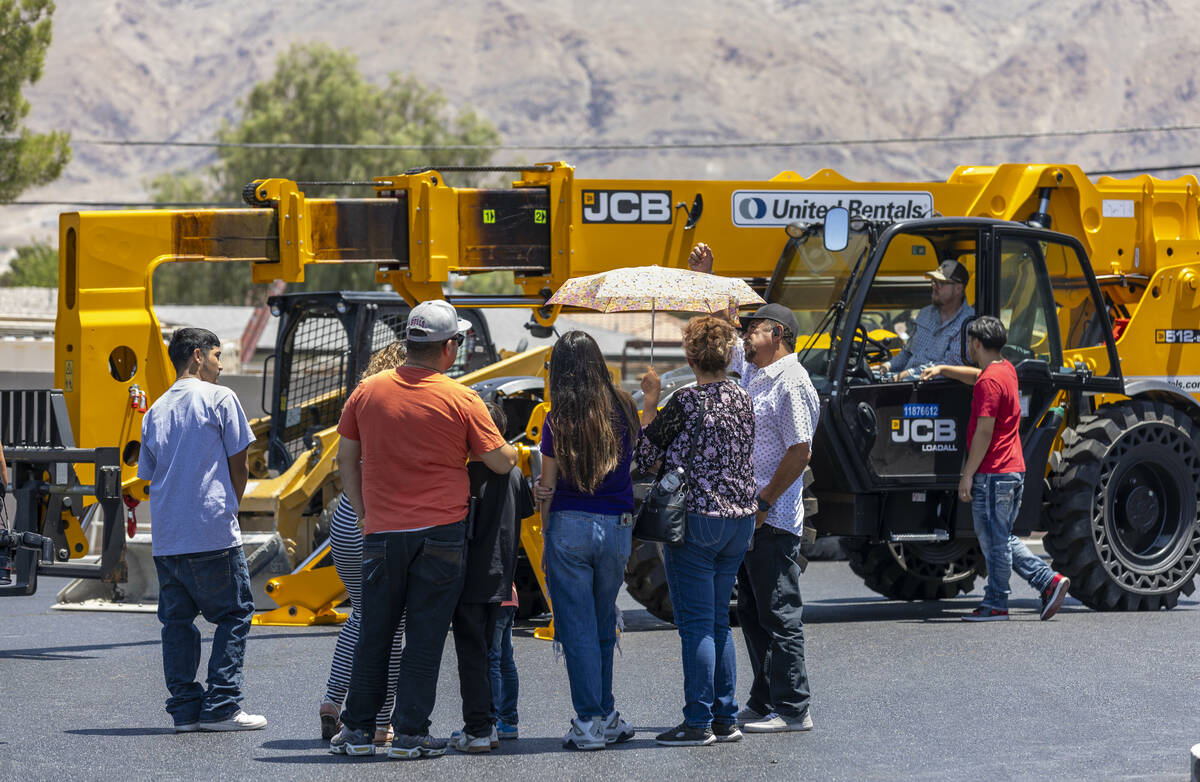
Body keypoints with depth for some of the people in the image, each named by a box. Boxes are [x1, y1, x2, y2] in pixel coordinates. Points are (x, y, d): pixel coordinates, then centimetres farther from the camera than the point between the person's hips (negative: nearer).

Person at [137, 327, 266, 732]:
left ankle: (185, 708, 6)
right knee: (234, 615, 3)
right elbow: (239, 466, -1)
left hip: (165, 538, 6)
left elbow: (149, 474, 17)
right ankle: (221, 707, -3)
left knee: (177, 619, 10)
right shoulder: (219, 398, -2)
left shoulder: (156, 410, 15)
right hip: (212, 532, -6)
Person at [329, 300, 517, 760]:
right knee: (425, 636, 2)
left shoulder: (368, 391, 2)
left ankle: (358, 729, 14)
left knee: (374, 635, 11)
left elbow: (346, 458, 9)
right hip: (442, 531, -2)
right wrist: (515, 454, 20)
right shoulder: (461, 400, -6)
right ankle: (410, 733, 2)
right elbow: (501, 462, -2)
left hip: (382, 532, 2)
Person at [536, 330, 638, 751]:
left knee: (577, 626, 2)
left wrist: (546, 540, 5)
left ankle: (589, 721, 1)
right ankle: (605, 714, 21)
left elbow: (547, 488, -3)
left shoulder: (558, 421, -8)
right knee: (604, 624, 17)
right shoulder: (623, 410, 1)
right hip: (617, 527, 3)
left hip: (570, 525, -3)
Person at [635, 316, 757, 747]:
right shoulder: (742, 399, 7)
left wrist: (650, 402, 0)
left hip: (697, 519, -7)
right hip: (740, 518, 7)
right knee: (719, 621, 14)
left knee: (696, 623, -3)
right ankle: (726, 718, 15)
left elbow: (645, 457, -6)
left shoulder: (685, 402, -14)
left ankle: (698, 722, -3)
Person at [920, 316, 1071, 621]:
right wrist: (943, 369, 37)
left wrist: (967, 475, -16)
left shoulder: (989, 382, -15)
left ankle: (995, 604, 3)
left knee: (994, 540, -2)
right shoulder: (1006, 370, 13)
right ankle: (1050, 581, 8)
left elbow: (984, 432, -19)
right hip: (1014, 470, 9)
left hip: (993, 474, -9)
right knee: (1003, 540, 15)